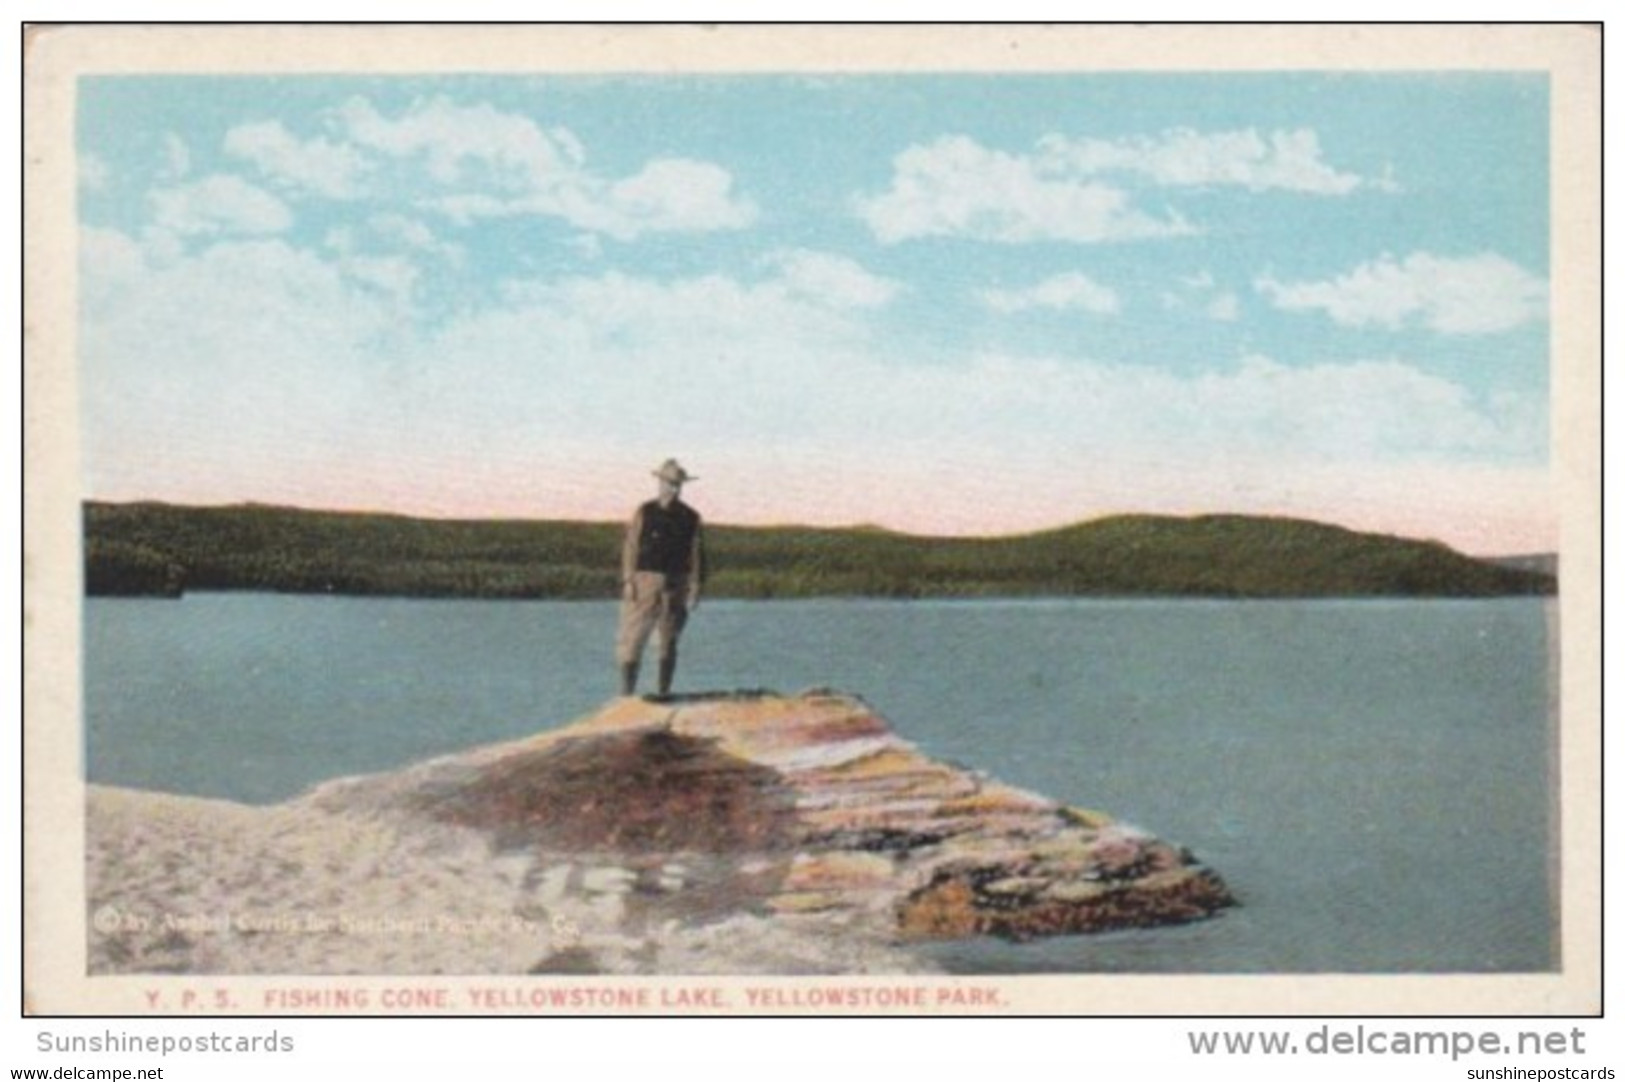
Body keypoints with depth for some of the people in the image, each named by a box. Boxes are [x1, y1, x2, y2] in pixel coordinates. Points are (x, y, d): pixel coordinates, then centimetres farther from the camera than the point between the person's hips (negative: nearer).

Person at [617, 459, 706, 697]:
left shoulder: (690, 517, 6)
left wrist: (695, 588, -3)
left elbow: (696, 554, 4)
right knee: (632, 639, -8)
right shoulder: (644, 513, 2)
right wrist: (628, 581, -9)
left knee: (669, 643, 7)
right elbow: (630, 547, -1)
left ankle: (664, 693, 13)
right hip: (646, 582, -2)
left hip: (676, 586, 2)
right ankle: (627, 691, -6)